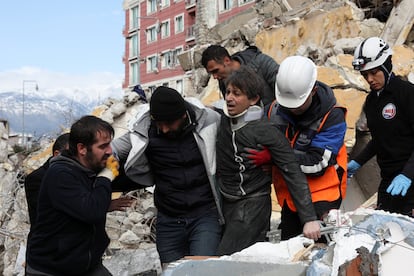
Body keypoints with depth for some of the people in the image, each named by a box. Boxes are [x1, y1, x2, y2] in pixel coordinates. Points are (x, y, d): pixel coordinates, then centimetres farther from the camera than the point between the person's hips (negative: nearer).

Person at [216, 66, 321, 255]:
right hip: (225, 204, 6)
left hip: (253, 206, -6)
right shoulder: (223, 120, 2)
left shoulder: (266, 131, -16)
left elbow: (293, 174, -18)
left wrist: (309, 218, -23)